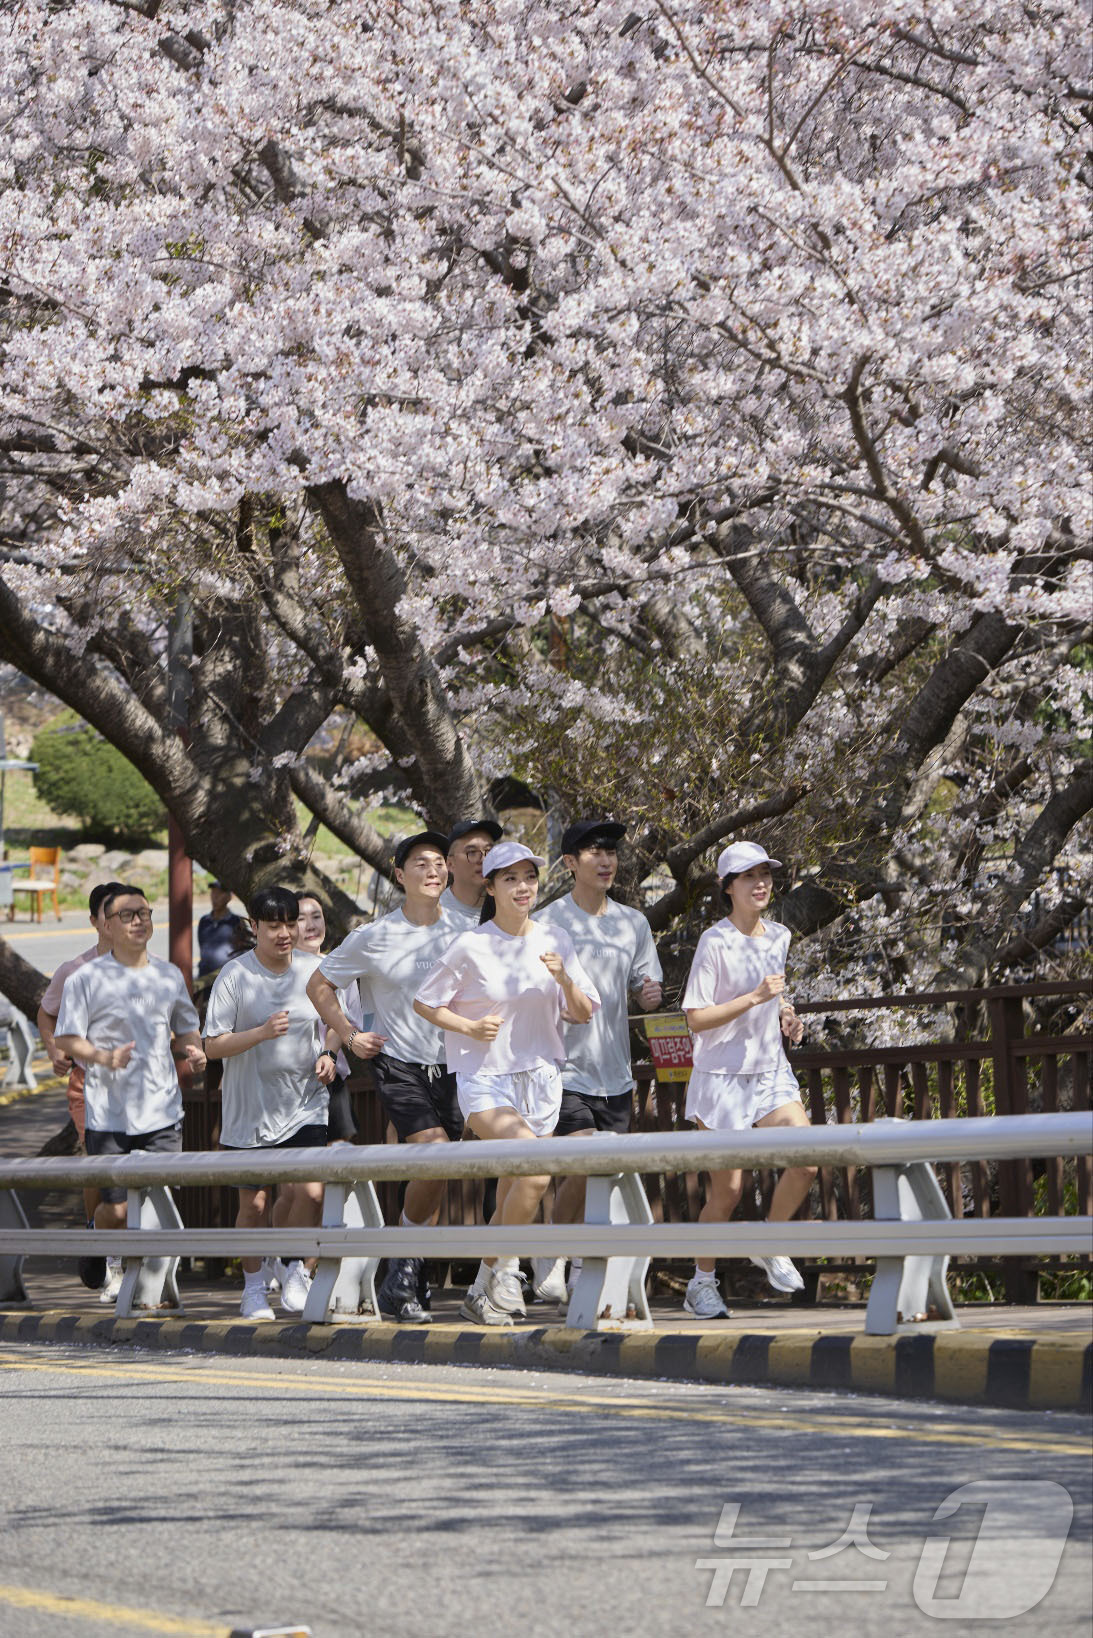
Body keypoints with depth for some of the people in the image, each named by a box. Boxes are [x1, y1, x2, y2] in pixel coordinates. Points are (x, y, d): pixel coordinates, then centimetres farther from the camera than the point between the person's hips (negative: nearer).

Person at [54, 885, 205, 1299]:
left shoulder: (170, 976, 13)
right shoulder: (86, 978, -2)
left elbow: (185, 1029, 25)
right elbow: (65, 1039, -3)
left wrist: (193, 1050, 2)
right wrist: (105, 1057, -21)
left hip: (162, 1111, 3)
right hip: (108, 1113, -3)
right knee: (117, 1209, -2)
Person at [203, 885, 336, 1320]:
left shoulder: (314, 970, 3)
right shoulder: (235, 975, -7)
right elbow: (213, 1045, -9)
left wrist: (329, 1057, -2)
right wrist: (262, 1032, -23)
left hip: (304, 1105, 2)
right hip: (250, 1110, -2)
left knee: (310, 1190, -15)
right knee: (253, 1203, 6)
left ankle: (295, 1270, 8)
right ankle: (254, 1288, 25)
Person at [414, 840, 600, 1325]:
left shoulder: (554, 940, 5)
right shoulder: (471, 946, -7)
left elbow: (583, 1014, 9)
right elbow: (425, 1002, 2)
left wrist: (564, 980, -11)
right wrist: (470, 1026, -14)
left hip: (540, 1079, 5)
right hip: (484, 1079, -5)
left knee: (512, 1197, 7)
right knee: (536, 1168, -26)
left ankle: (484, 1294, 23)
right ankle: (505, 1269, -9)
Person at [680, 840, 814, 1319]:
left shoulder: (778, 937, 8)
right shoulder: (715, 942, -13)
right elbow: (696, 1018, -15)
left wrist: (784, 1015, 5)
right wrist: (754, 998, -22)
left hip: (770, 1070, 6)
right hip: (722, 1077, -6)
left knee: (807, 1162, -13)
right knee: (726, 1192, -2)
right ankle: (702, 1283, 17)